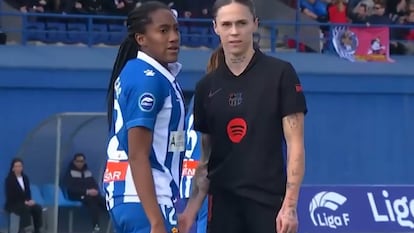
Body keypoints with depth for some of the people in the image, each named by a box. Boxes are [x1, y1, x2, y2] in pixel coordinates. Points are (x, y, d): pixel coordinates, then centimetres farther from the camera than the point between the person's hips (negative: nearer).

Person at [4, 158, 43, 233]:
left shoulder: (25, 178, 11)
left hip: (25, 202, 6)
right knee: (26, 209, -36)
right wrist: (24, 202, -20)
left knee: (37, 208, -22)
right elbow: (10, 196, -13)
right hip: (13, 204, -6)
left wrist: (29, 200, -9)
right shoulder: (9, 179, -7)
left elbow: (28, 191, 14)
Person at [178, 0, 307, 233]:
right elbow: (207, 156, 13)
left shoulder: (280, 74, -3)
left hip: (269, 202, -4)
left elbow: (295, 145, -5)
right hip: (223, 203, 4)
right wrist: (192, 208, 3)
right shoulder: (207, 87, 9)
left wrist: (290, 205, -13)